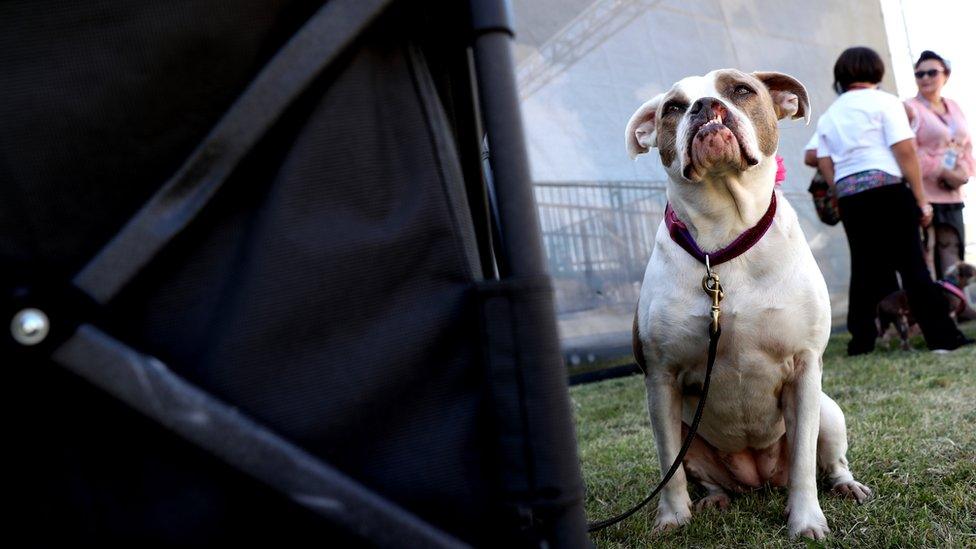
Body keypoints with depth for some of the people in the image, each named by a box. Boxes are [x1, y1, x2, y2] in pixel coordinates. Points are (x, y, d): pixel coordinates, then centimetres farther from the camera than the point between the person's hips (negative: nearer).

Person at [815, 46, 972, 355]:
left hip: (848, 199, 5)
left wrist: (846, 194, 13)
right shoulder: (884, 101, 2)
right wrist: (922, 200, -5)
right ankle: (942, 336, -3)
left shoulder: (828, 116, 18)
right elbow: (905, 152, -7)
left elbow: (825, 166, 10)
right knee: (912, 264, -4)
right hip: (887, 189, -4)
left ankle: (861, 341, 10)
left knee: (865, 269, 9)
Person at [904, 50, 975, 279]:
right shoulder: (910, 109, -4)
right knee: (926, 258, -9)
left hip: (951, 197, 7)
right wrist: (943, 172, -16)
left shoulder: (955, 108, 17)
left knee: (953, 257, 6)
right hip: (923, 196, -7)